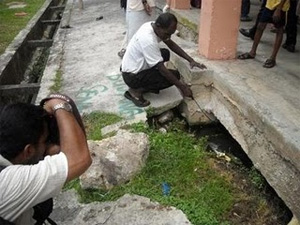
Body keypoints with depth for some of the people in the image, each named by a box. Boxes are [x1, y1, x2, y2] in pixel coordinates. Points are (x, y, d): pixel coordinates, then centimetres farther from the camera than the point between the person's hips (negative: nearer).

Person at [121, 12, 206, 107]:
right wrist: (182, 87, -17)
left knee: (165, 53, 14)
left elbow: (171, 44, 7)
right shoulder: (149, 40, -31)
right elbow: (162, 69, -25)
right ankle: (136, 90, -5)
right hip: (132, 76, -9)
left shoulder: (153, 25, -4)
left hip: (137, 66, 9)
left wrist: (191, 60, 0)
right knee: (174, 75, -12)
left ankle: (145, 84, 12)